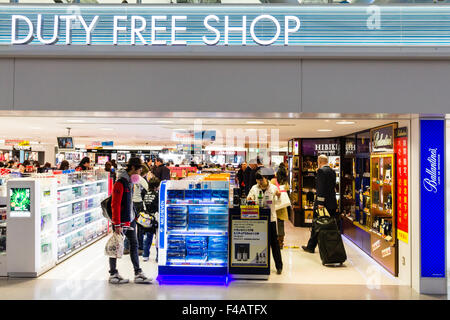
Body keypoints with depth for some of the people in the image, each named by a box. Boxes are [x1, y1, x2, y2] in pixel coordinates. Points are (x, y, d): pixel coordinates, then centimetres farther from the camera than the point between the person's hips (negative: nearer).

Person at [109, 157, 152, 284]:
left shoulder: (130, 182, 12)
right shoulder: (120, 183, -18)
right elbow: (115, 205, -20)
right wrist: (117, 224, -20)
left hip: (130, 220, 9)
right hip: (121, 221, -9)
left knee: (134, 245, 11)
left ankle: (138, 273, 17)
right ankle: (113, 274, 18)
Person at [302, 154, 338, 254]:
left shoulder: (321, 171, -13)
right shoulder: (332, 171, 11)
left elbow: (321, 188, -19)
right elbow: (333, 186, 16)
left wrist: (320, 203, -20)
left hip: (322, 203, -7)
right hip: (332, 202, 7)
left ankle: (311, 246, 14)